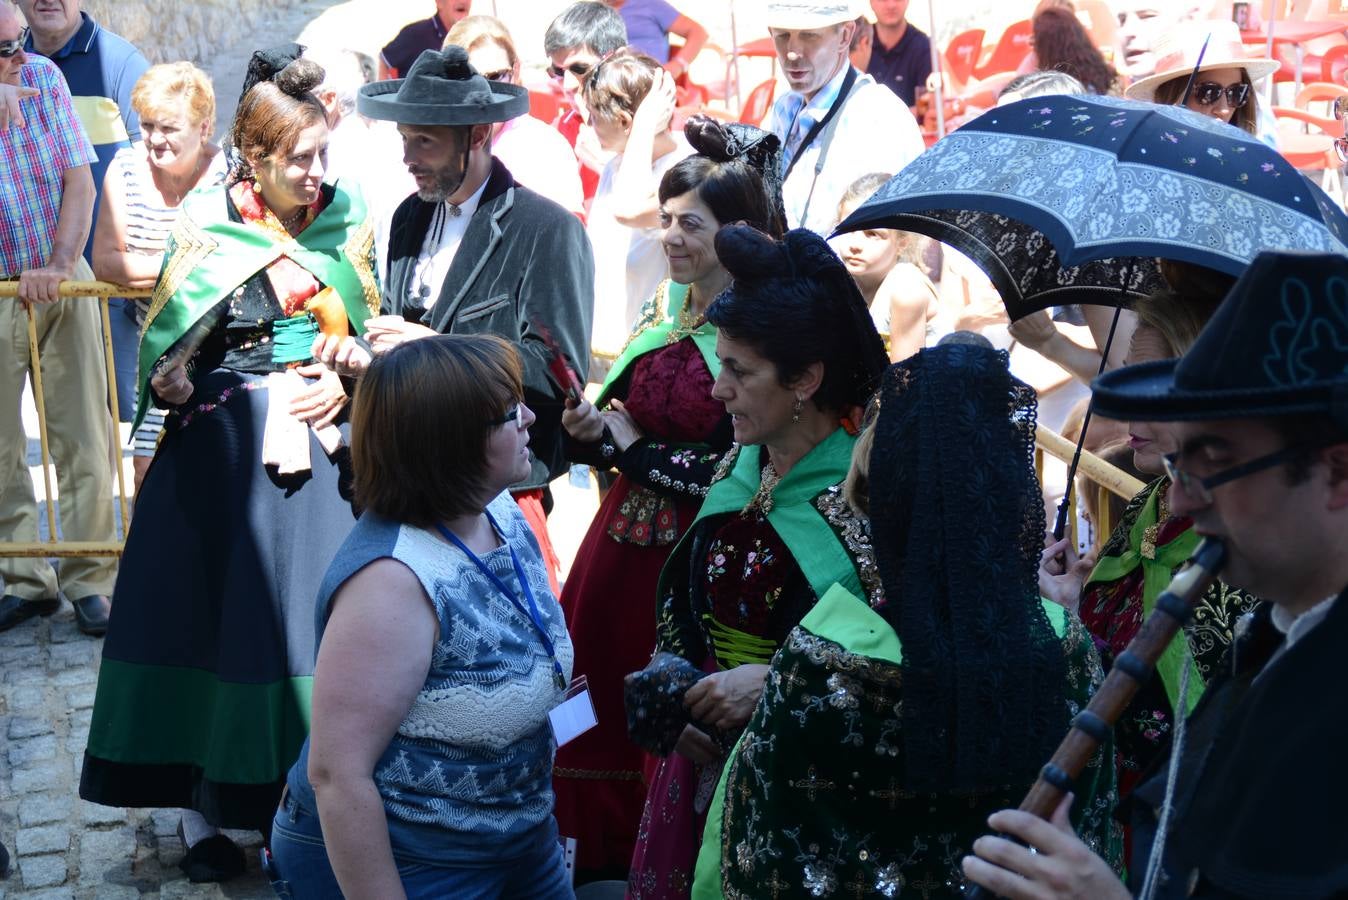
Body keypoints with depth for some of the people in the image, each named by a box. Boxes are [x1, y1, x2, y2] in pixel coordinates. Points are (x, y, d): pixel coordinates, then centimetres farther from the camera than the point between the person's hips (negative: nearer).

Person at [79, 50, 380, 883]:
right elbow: (168, 344, 3)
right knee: (205, 611, 4)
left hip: (319, 441, 1)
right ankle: (203, 810, 16)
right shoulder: (204, 226, -1)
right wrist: (170, 382, -17)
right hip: (221, 448, -1)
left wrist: (345, 383, -8)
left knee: (311, 612, 2)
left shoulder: (348, 222, 3)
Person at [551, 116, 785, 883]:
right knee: (600, 713, 14)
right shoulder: (666, 305, 7)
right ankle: (603, 855, 33)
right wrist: (591, 431, -10)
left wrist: (631, 450, -9)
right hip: (623, 541, 6)